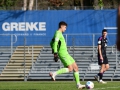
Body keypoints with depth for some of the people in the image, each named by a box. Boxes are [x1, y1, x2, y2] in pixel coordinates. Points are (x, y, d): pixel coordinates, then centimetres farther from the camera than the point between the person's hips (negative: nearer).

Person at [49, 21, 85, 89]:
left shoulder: (59, 33, 21)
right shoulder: (58, 33, -10)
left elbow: (52, 43, 31)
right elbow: (55, 43, -23)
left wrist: (54, 52, 31)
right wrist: (55, 53, -29)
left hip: (65, 53, 10)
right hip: (63, 54, -10)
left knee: (75, 67, 6)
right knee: (70, 69, -17)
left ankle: (78, 84, 6)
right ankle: (54, 74, -14)